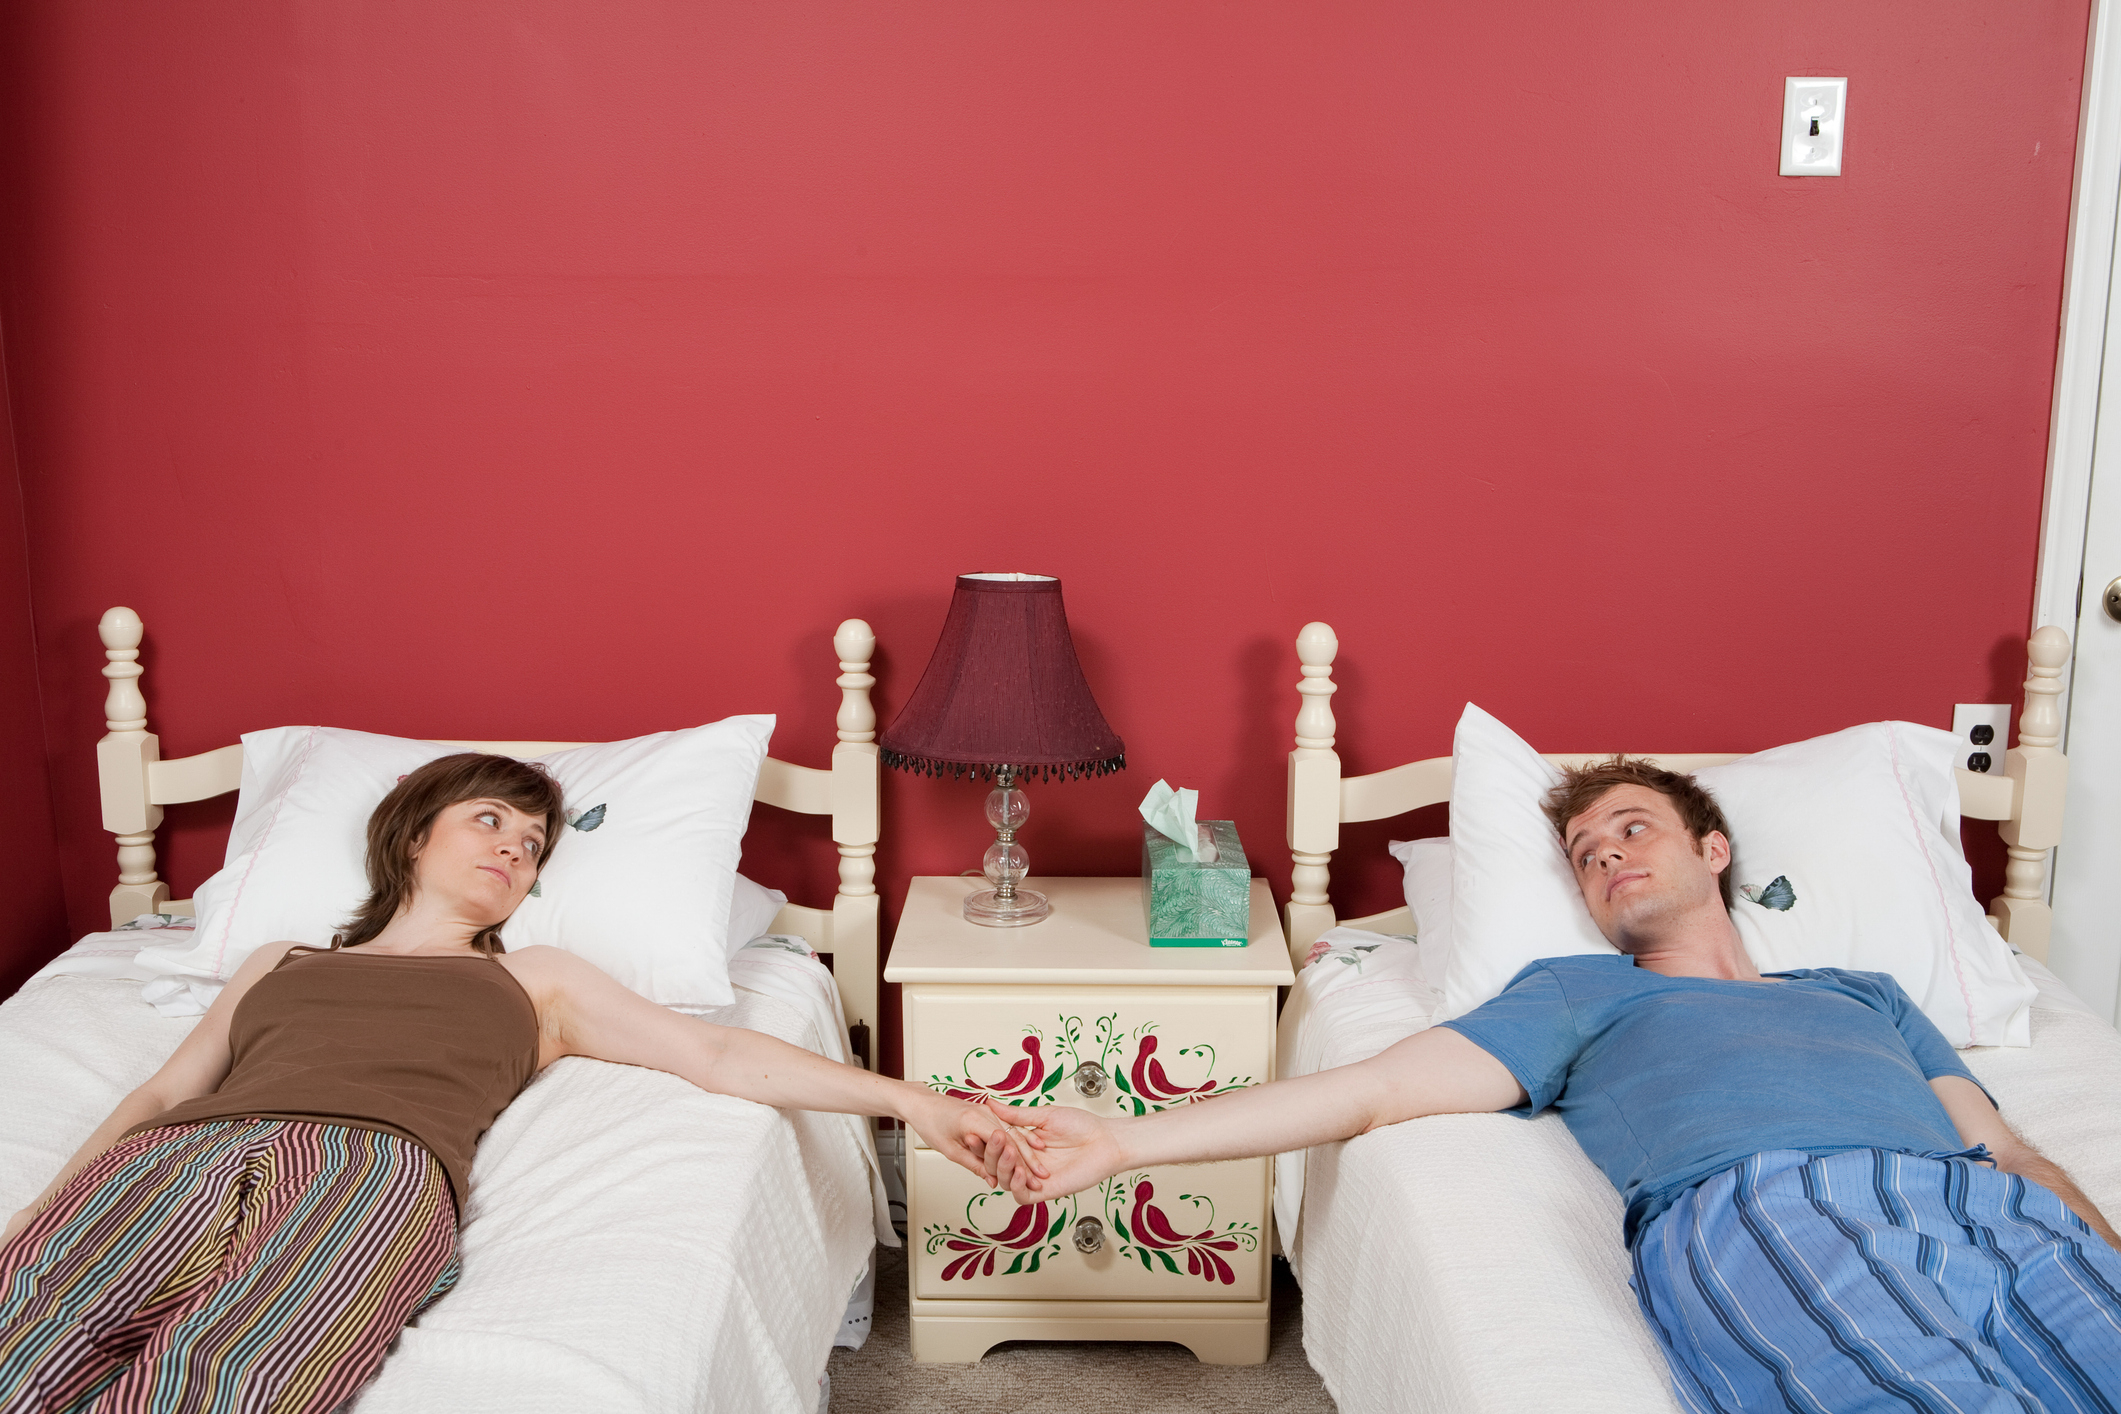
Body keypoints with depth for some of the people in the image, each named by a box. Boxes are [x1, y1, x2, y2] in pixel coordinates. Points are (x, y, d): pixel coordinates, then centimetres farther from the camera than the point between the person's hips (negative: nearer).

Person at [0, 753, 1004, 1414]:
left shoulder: (536, 981, 34)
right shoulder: (277, 965, 38)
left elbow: (717, 1054, 24)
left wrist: (906, 1099, 12)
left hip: (374, 1170, -2)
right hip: (182, 1159, 2)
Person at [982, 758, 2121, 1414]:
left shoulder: (1863, 993, 38)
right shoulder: (1582, 993, 28)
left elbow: (2007, 1147, 27)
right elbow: (1377, 1089, 17)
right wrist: (1121, 1141, 7)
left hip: (1989, 1214, 4)